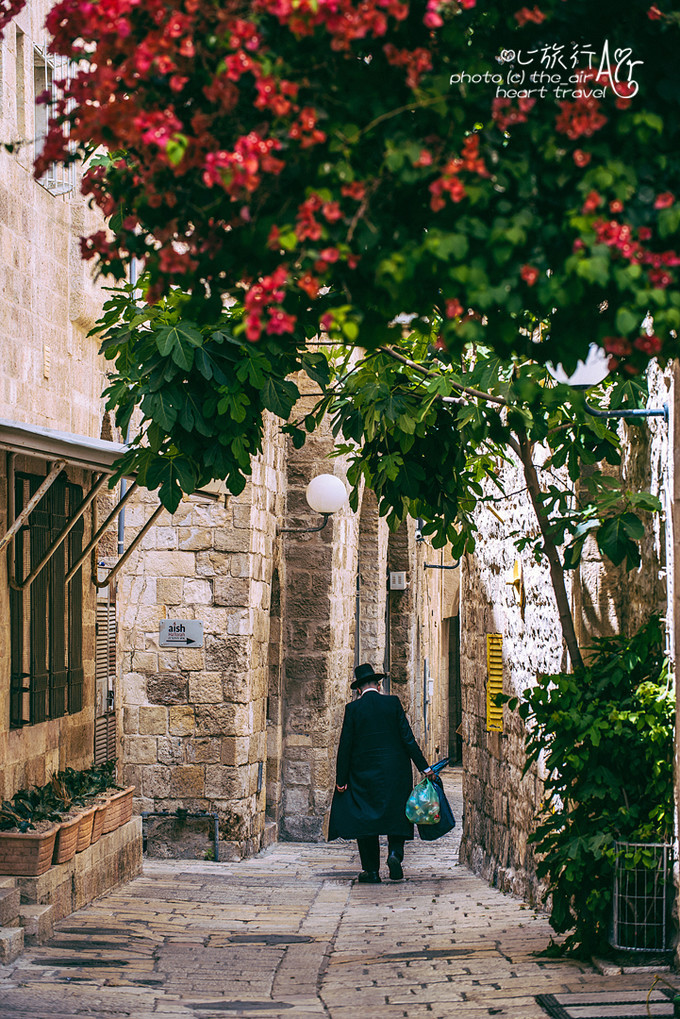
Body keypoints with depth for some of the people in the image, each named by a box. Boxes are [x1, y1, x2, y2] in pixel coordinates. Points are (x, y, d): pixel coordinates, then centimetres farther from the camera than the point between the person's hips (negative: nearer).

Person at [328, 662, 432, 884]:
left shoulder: (353, 709, -3)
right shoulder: (393, 703, -1)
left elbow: (345, 746, -3)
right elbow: (407, 738, -3)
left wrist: (341, 780, 2)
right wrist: (424, 767, 1)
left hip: (364, 774, -1)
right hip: (395, 772, 1)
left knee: (365, 819, 7)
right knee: (396, 814, 13)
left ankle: (371, 870, 6)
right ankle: (395, 853, -10)